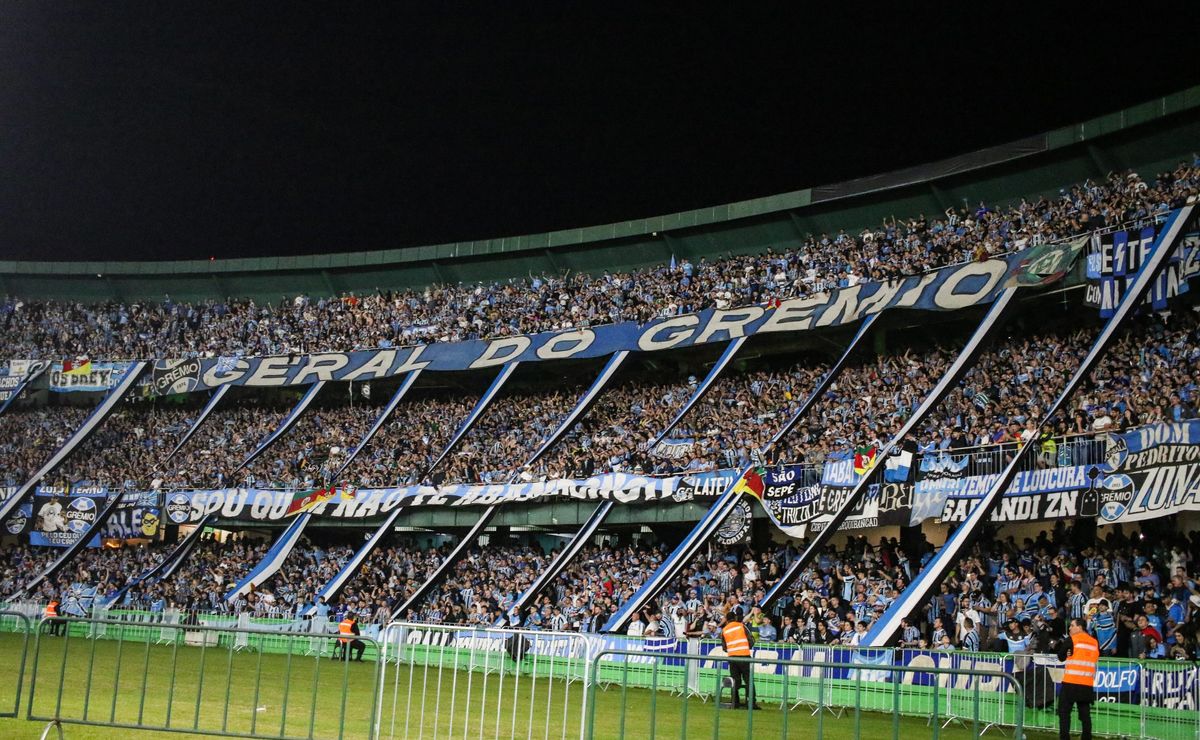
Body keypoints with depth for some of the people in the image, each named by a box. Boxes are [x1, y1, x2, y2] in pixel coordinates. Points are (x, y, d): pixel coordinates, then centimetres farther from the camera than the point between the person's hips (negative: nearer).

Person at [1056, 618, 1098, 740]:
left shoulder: (1072, 640, -4)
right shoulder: (1095, 643, 8)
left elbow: (1061, 657, 3)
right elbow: (1096, 659, 16)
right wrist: (1078, 658, 12)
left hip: (1071, 682, -4)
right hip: (1088, 684, 4)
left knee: (1064, 711, 2)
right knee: (1085, 713, 9)